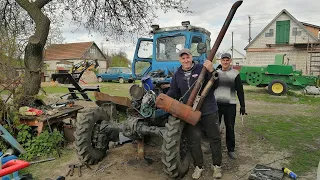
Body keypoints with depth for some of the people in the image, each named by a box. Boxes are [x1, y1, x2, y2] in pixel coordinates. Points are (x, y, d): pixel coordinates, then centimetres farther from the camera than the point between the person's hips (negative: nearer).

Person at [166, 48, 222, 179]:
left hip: (208, 111, -2)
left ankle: (217, 165, 29)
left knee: (214, 138, 10)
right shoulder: (177, 75, 5)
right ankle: (199, 166, 29)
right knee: (193, 141, 10)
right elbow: (173, 93, 9)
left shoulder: (202, 69, -7)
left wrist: (211, 71, -30)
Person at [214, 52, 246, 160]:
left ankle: (231, 150, 20)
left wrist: (242, 106, 0)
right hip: (216, 104, 2)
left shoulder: (235, 73, 1)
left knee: (230, 128, 6)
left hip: (230, 105, -1)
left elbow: (240, 91, 2)